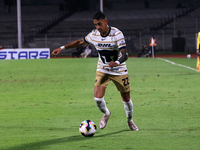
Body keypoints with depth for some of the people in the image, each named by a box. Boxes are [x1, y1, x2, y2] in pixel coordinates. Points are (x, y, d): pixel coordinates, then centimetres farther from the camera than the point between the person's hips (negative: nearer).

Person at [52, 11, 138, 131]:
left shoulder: (117, 34, -22)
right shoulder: (94, 35, -9)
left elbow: (125, 54, -29)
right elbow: (80, 42, 11)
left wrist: (117, 62, -51)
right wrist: (62, 48, 7)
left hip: (119, 71, -2)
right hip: (102, 70, 3)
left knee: (126, 98, 7)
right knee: (98, 98, -13)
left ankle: (130, 121, 36)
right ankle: (106, 114, 21)